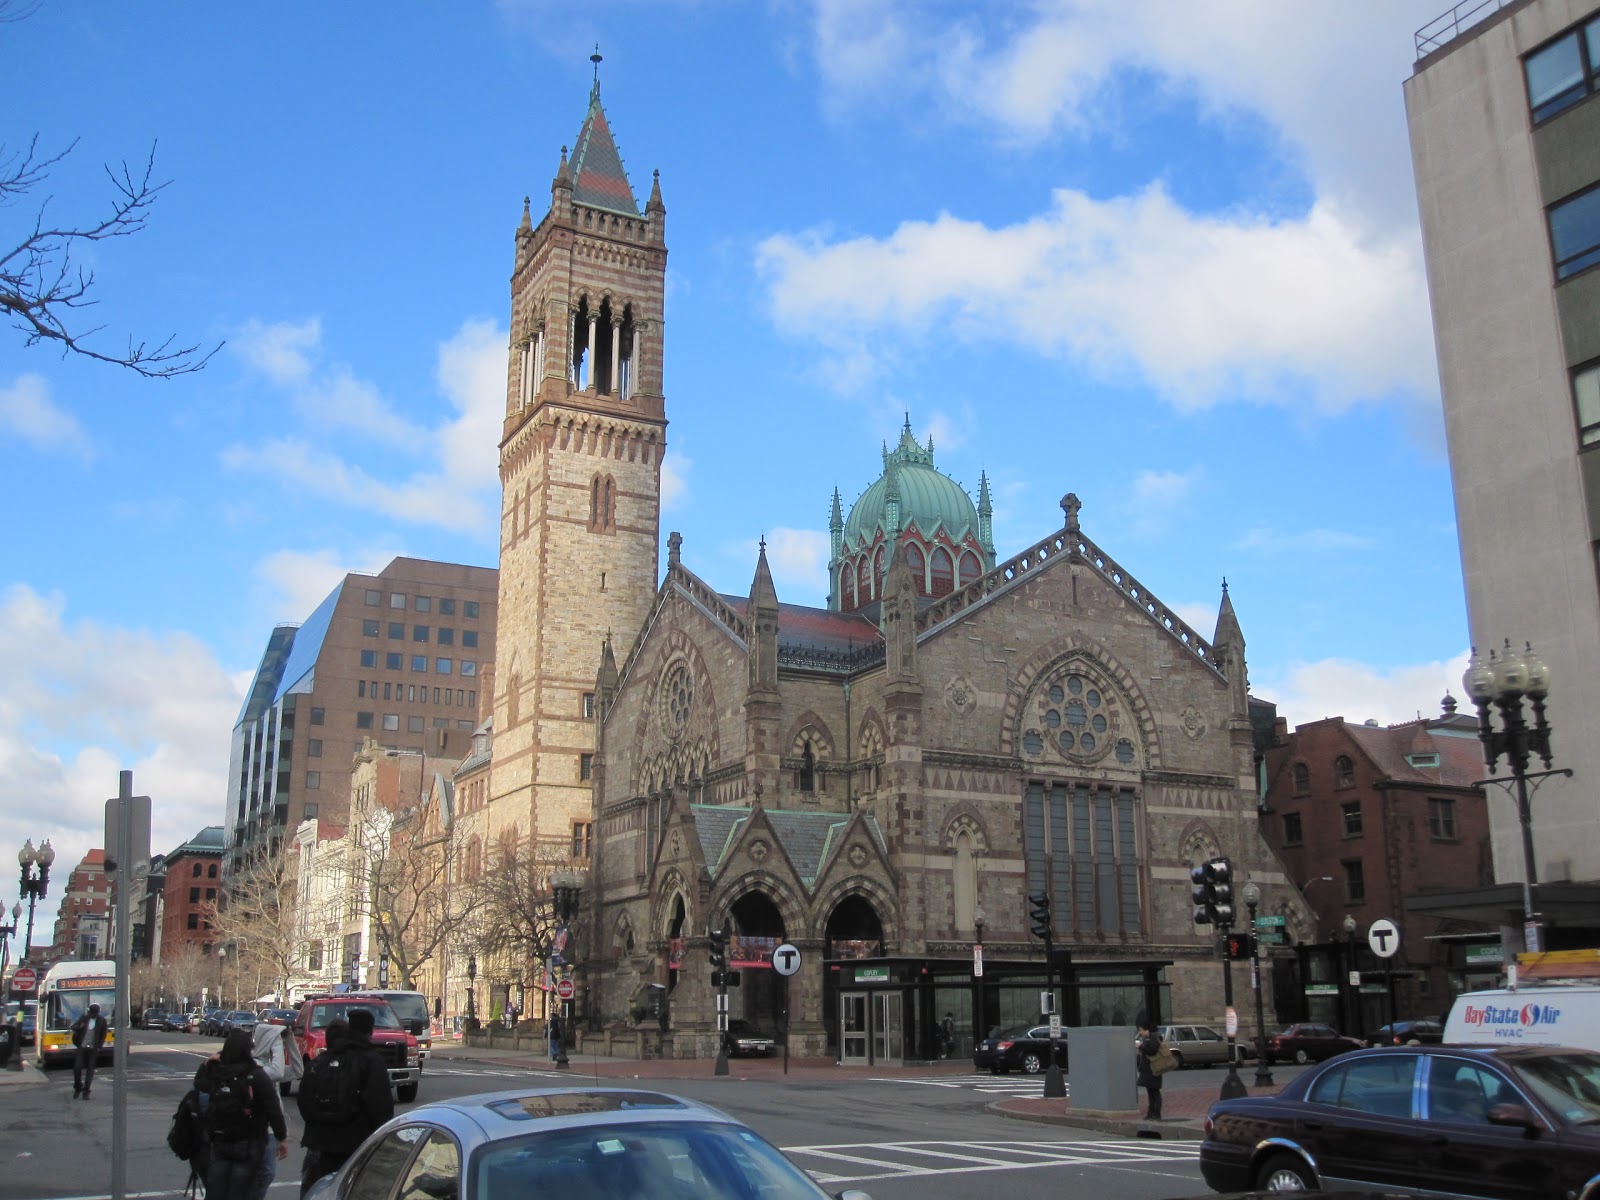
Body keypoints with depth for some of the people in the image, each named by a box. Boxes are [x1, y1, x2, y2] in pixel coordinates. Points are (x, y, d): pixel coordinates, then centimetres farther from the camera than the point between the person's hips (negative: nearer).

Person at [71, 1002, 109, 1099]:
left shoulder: (102, 1021, -2)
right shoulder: (84, 1018, -1)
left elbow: (103, 1035, 5)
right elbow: (73, 1027, -1)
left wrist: (99, 1047, -2)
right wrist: (79, 1027, -24)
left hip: (93, 1049, 0)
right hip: (81, 1047, 0)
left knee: (90, 1071, 1)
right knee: (77, 1068, -6)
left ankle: (85, 1092, 9)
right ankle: (77, 1088, 16)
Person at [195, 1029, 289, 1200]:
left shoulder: (212, 1071, -5)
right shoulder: (256, 1076, -15)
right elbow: (273, 1109, -16)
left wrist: (206, 1065, 20)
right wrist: (282, 1138, -8)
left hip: (218, 1143, 4)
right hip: (248, 1145, -4)